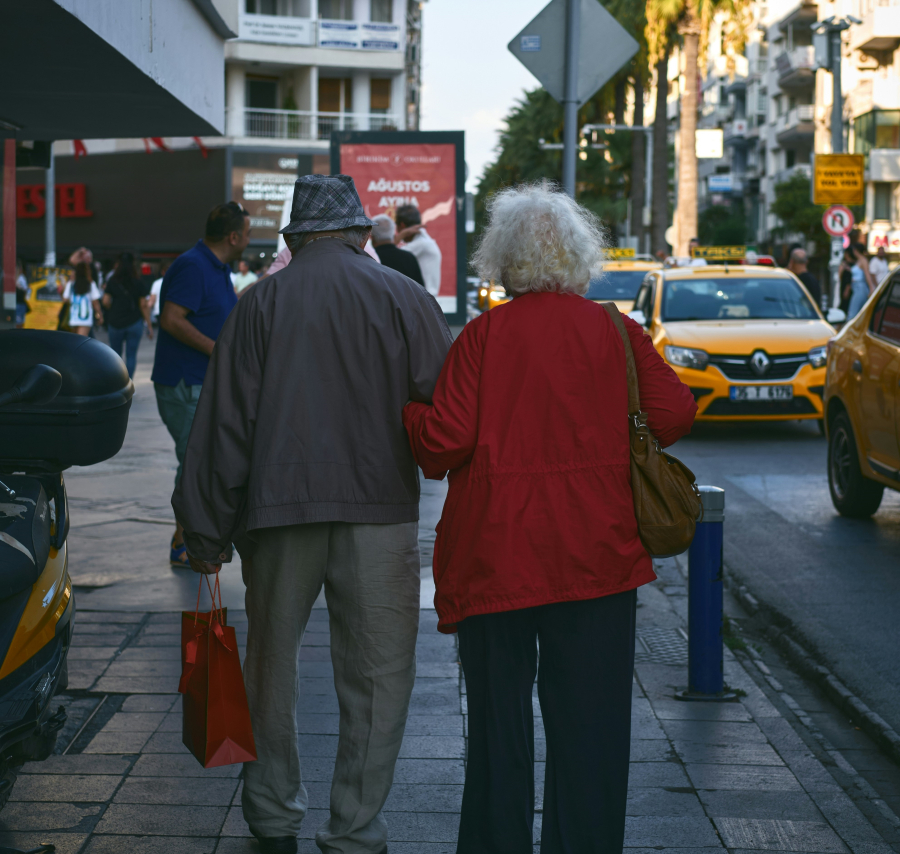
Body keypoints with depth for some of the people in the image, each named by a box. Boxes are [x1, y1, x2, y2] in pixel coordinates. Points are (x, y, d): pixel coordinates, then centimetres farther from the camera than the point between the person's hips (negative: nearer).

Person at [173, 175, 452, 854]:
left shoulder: (260, 302, 5)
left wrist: (207, 530, 8)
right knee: (379, 673, 5)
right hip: (380, 509, -1)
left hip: (278, 509, 2)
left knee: (272, 664, 16)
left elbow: (224, 422, 3)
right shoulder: (405, 297, 3)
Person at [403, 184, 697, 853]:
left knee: (499, 719, 11)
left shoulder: (485, 335, -6)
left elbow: (444, 441, -11)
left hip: (497, 555, -1)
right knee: (590, 722, 7)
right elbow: (674, 415, -4)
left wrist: (410, 413, 10)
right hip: (596, 557, 1)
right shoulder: (617, 331, 0)